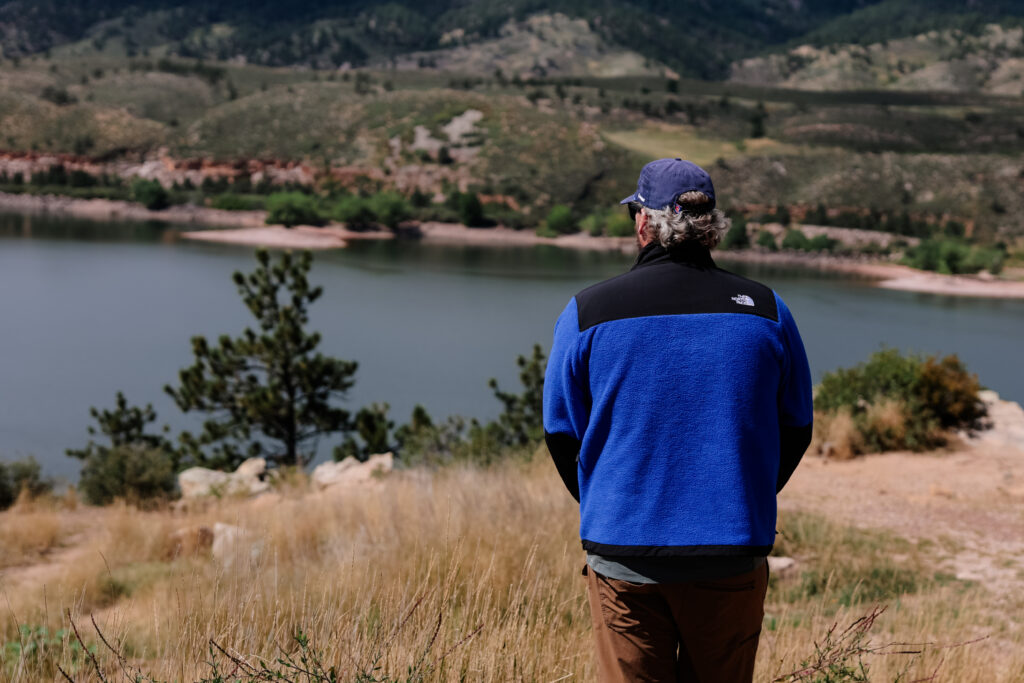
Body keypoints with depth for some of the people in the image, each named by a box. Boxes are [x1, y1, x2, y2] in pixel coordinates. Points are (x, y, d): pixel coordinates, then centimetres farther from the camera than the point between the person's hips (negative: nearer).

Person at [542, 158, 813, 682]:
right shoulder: (767, 311, 2)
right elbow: (796, 429, 8)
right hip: (734, 555, 1)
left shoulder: (587, 312, -3)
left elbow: (561, 434, 3)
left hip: (623, 559, -1)